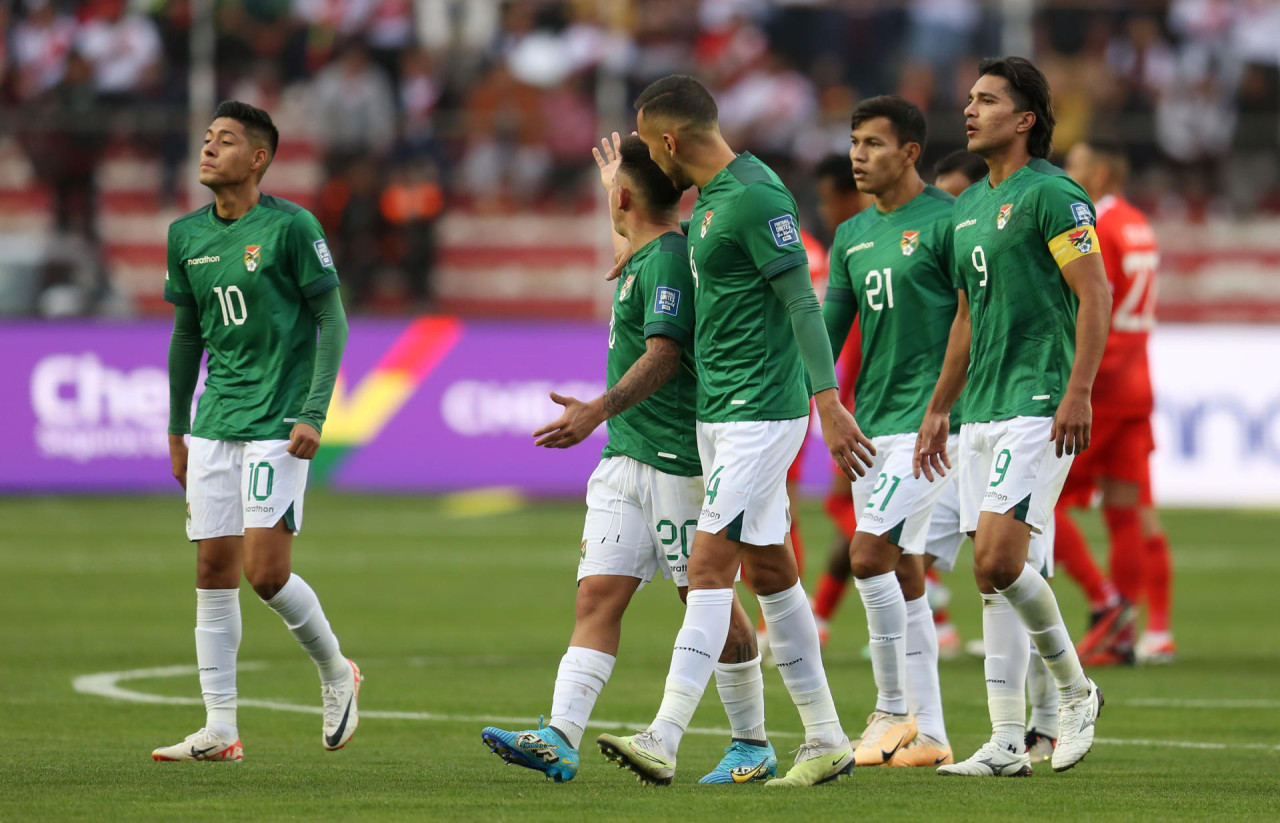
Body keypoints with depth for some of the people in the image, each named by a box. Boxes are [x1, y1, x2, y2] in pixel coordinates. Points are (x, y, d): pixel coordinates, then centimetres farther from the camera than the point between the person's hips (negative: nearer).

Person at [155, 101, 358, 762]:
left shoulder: (290, 226, -8)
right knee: (213, 571, 2)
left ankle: (335, 671, 16)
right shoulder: (186, 235, 10)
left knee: (266, 571, -11)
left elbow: (332, 322, -5)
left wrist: (313, 414, -13)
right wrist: (176, 429, 19)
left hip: (278, 424, -6)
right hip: (214, 427, 6)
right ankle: (220, 730, 5)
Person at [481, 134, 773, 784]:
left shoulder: (669, 260, -14)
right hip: (625, 459, 10)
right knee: (597, 595, -2)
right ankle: (560, 738, -12)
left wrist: (598, 411, -33)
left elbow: (663, 356, -24)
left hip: (678, 460, -10)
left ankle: (753, 744, 9)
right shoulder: (642, 259, 16)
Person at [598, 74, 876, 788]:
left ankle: (664, 741, -19)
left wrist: (830, 403, -22)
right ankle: (826, 741, 16)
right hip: (718, 410, 10)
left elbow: (802, 302, -18)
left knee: (710, 565, -14)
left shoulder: (756, 195, -16)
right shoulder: (708, 197, 13)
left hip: (761, 413, -10)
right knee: (770, 570, 11)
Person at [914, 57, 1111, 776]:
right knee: (991, 576, 5)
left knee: (999, 560, -17)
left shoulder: (1052, 194, -9)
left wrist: (1078, 393, -23)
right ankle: (1008, 742, 6)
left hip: (1039, 407, -9)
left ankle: (1075, 689, 4)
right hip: (982, 413, 9)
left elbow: (1095, 295, -15)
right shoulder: (970, 205, 17)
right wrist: (938, 409, 25)